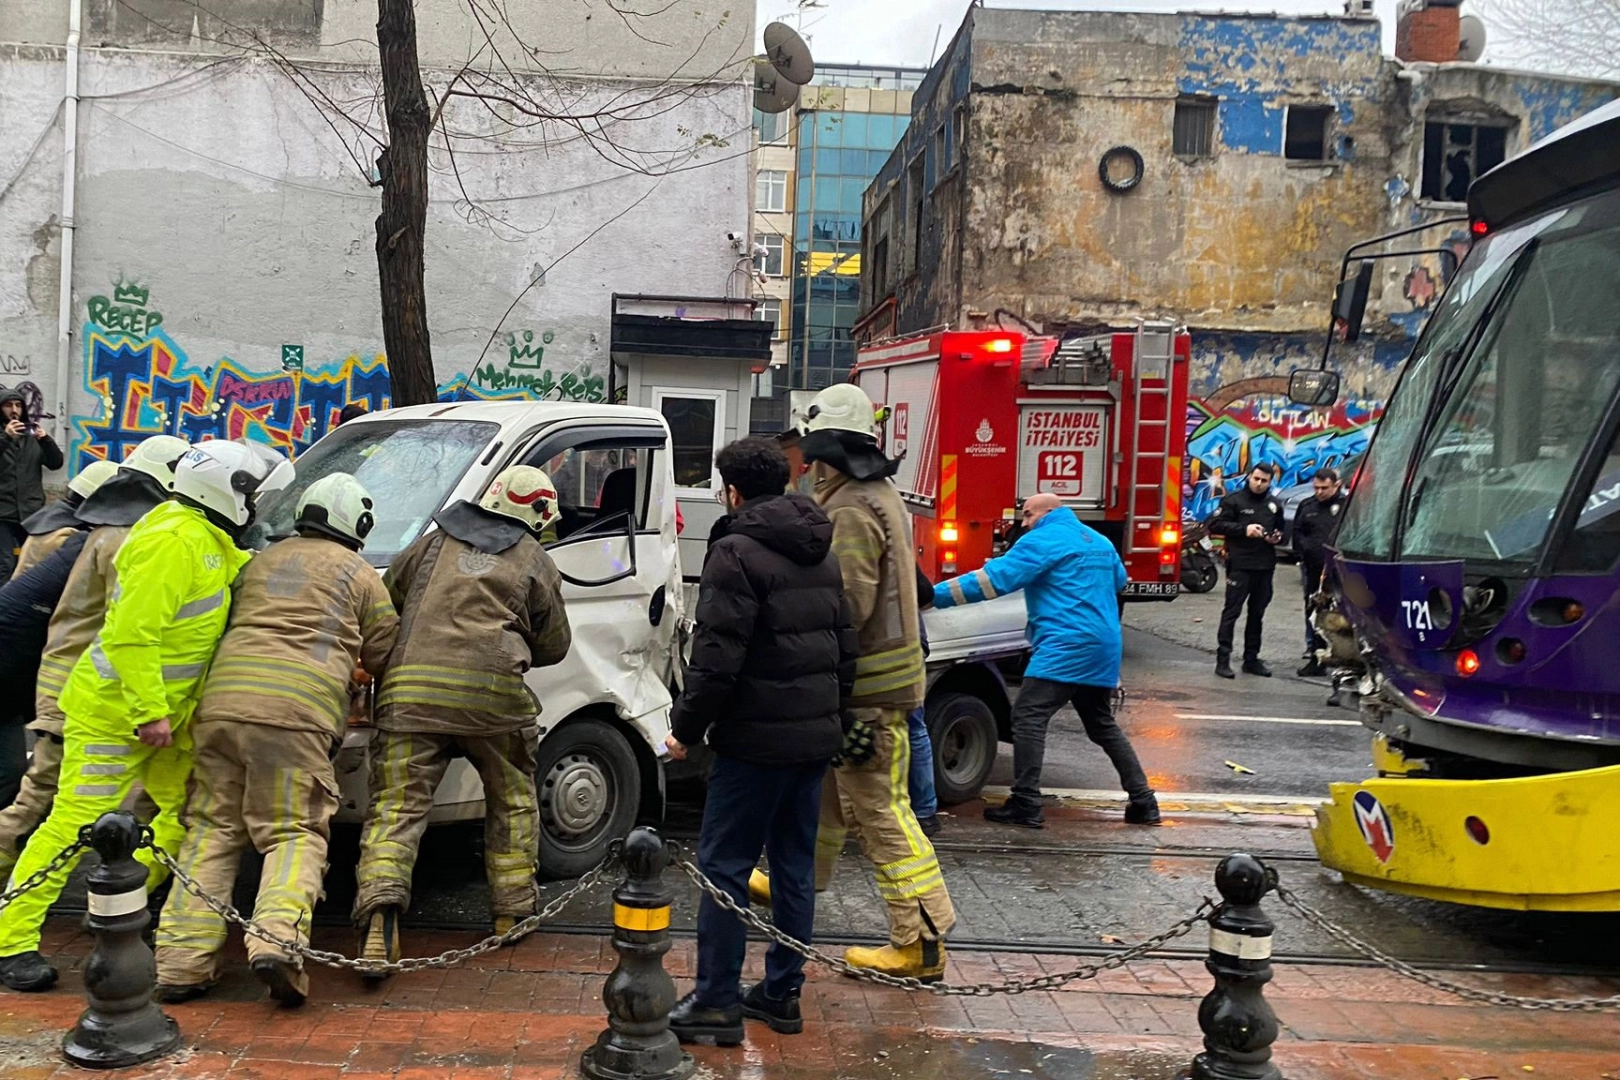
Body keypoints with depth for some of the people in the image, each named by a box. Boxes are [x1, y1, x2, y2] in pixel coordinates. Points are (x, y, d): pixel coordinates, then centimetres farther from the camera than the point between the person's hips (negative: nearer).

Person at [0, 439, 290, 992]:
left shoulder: (208, 538, 8)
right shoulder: (173, 541, -22)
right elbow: (130, 635, -26)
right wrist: (149, 712, -24)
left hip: (165, 709, 10)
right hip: (116, 710, -10)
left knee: (187, 811, 13)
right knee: (75, 824, -6)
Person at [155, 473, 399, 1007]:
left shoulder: (260, 561, 25)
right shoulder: (358, 574, 12)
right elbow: (385, 653, 15)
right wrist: (350, 658, 38)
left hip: (222, 701, 4)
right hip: (297, 712, -4)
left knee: (211, 831, 10)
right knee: (295, 834, 0)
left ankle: (183, 960, 5)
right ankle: (277, 939, -22)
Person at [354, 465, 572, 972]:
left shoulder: (435, 542, 20)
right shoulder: (535, 562, 13)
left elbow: (386, 601, 24)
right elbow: (554, 646, 18)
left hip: (411, 688, 1)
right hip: (494, 691, -1)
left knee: (396, 805, -2)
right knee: (512, 802, 18)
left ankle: (380, 908, -22)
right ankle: (512, 912, 22)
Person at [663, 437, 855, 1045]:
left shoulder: (737, 552, -12)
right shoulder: (822, 556, 14)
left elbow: (718, 658, -18)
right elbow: (846, 648, 17)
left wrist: (687, 727, -8)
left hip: (758, 739, -8)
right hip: (817, 737, 8)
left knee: (724, 865, 1)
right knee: (795, 866, 14)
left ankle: (717, 1002, 6)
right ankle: (781, 994, 22)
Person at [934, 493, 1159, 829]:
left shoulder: (1042, 540, -5)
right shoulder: (1099, 541, 21)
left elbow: (994, 579, -14)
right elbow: (1119, 580, 38)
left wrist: (932, 595, -14)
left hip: (1066, 646, -9)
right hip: (1103, 648, 9)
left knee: (1028, 718, -10)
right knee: (1103, 726, 19)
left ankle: (1025, 806, -15)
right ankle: (1143, 801, 19)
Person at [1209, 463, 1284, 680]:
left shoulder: (1273, 504, 16)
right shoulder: (1234, 500, -1)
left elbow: (1280, 530, 28)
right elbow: (1215, 525, -8)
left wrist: (1277, 537, 4)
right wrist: (1244, 529, -17)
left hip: (1265, 566, 6)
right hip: (1239, 565, -6)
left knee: (1257, 613, 10)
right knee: (1231, 611, -7)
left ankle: (1251, 658, 18)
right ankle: (1223, 659, -6)